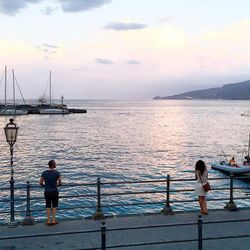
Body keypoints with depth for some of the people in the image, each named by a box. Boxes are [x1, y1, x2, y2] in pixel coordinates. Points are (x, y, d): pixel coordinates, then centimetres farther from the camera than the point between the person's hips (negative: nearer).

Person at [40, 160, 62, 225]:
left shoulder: (44, 173, -4)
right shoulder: (57, 173, -12)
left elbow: (40, 183, 1)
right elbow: (60, 183, -7)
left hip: (47, 192, 2)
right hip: (54, 192, -2)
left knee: (48, 207, 12)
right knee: (54, 206, 13)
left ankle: (48, 221, 16)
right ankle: (53, 220, 15)